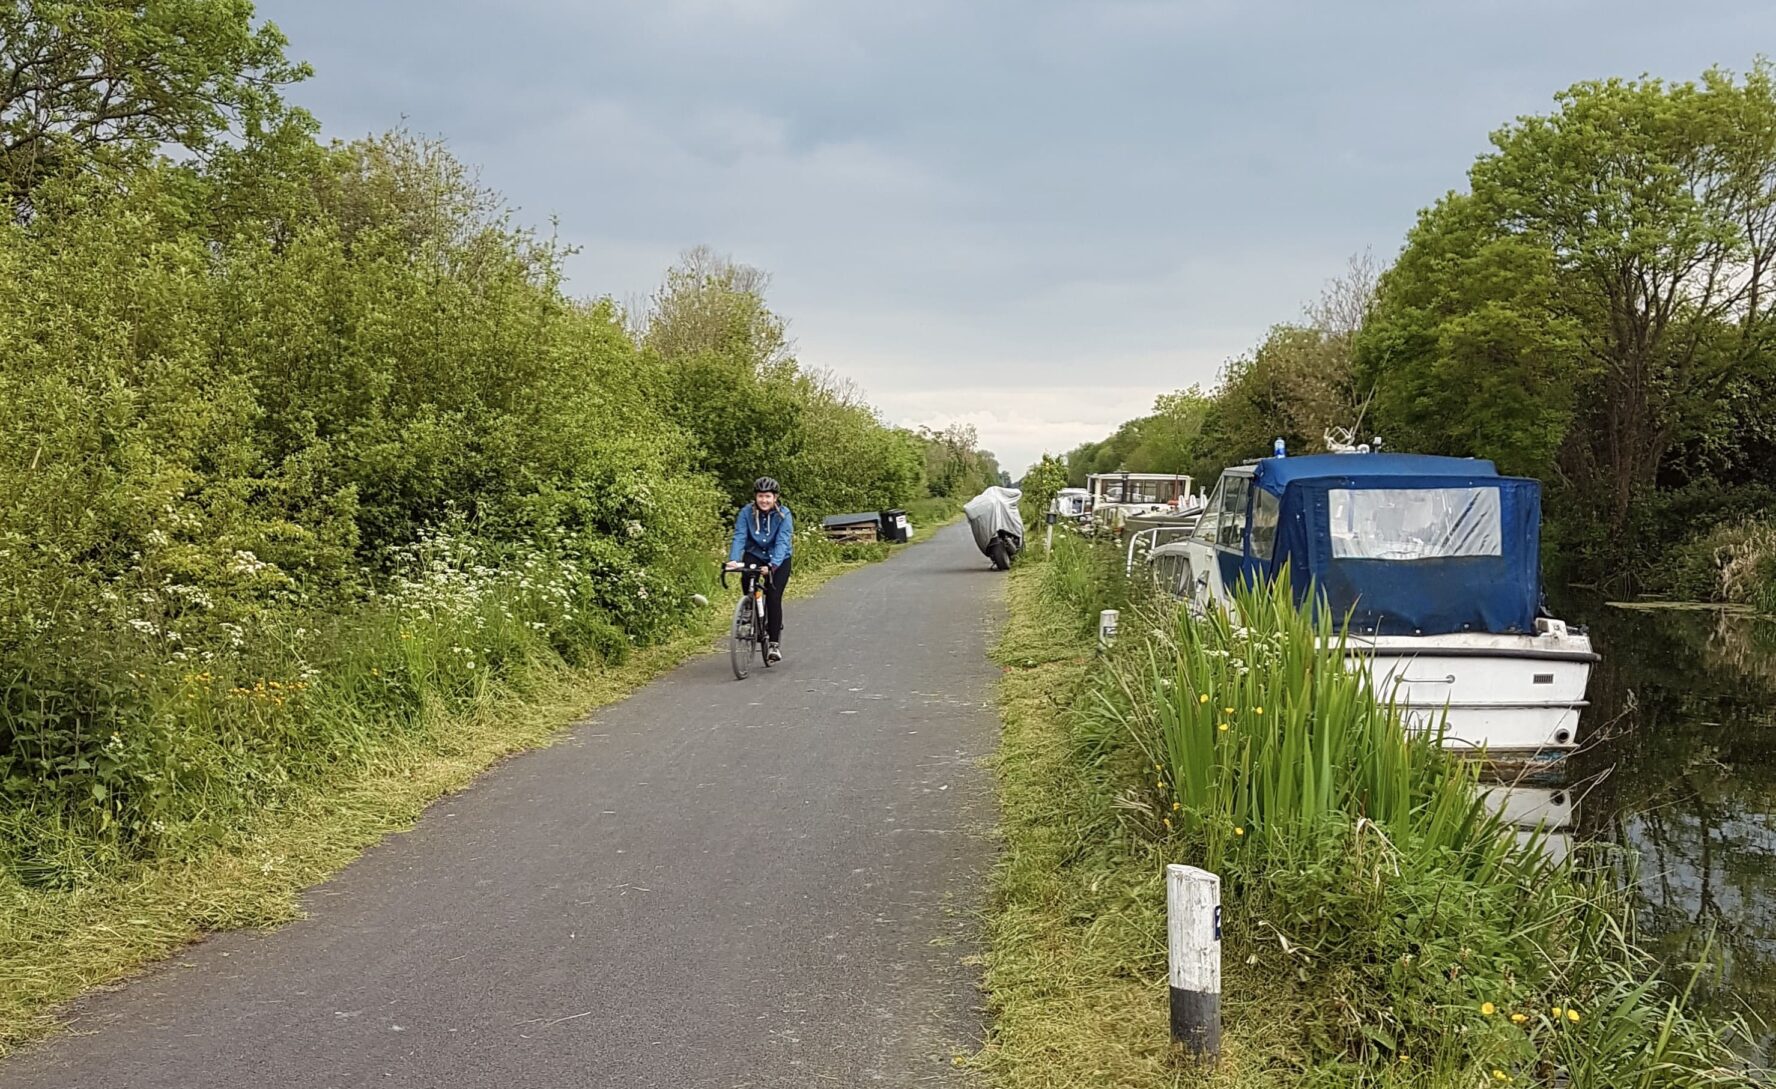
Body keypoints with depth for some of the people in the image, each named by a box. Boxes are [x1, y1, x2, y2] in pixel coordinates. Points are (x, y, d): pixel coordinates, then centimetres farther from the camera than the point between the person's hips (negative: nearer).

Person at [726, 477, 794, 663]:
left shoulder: (784, 515, -19)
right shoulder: (746, 512, -14)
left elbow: (782, 542, -29)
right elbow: (739, 537, -24)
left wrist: (773, 565, -46)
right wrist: (733, 560, -42)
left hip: (778, 559, -1)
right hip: (754, 554, 1)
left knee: (773, 598, -13)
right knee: (747, 580, -29)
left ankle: (774, 644, -3)